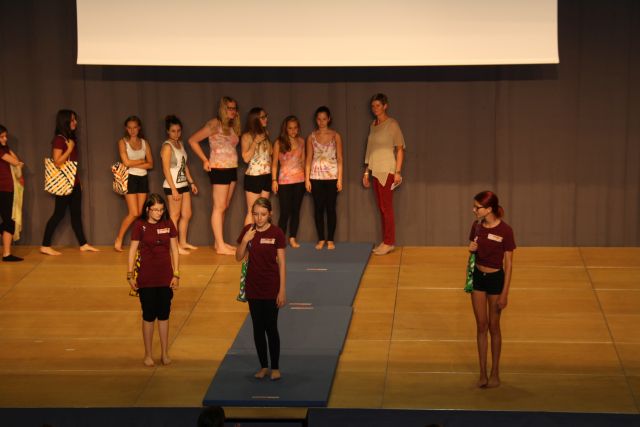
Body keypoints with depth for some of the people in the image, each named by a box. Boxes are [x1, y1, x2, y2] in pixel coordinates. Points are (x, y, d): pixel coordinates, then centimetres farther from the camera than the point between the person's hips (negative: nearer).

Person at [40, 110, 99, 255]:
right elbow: (57, 162, -18)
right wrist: (70, 149, -18)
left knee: (76, 214, 10)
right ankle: (45, 246, 0)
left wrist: (78, 180, 15)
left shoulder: (71, 138, 12)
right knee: (59, 214, -5)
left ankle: (83, 244, 14)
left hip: (74, 182, 8)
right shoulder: (59, 139, -13)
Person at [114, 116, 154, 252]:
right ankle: (119, 240, 2)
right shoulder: (123, 142, -1)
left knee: (140, 213, 1)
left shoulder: (144, 143, 10)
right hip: (130, 178, -4)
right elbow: (126, 162, -13)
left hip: (143, 178, 4)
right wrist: (142, 161, -3)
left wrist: (134, 164, -10)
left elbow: (150, 164, 1)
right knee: (134, 213, -10)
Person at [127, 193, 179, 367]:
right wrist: (130, 274, -8)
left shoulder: (168, 224, -1)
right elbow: (133, 250, -5)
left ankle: (165, 353, 19)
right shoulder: (140, 225, -8)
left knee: (164, 315, 9)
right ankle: (148, 354, 16)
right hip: (146, 278, -2)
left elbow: (174, 250, 3)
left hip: (165, 277, 2)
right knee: (149, 316, 5)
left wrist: (176, 274, -1)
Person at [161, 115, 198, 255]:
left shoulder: (180, 144, 12)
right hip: (173, 186, -8)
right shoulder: (167, 146, -12)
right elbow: (166, 169, -16)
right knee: (175, 216, -2)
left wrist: (191, 182, 15)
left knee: (187, 215, 12)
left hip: (183, 184, 8)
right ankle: (175, 246, 3)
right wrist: (174, 189, -20)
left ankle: (183, 242, 23)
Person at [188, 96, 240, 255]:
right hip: (219, 170, -8)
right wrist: (205, 160, -7)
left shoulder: (232, 128, 14)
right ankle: (220, 246, -6)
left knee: (224, 207, 11)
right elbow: (193, 140, -8)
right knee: (219, 208, -6)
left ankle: (219, 242, 17)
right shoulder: (214, 124, -8)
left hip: (232, 170, 8)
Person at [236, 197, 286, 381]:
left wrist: (282, 290, -10)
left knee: (271, 328, 1)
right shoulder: (248, 230, -1)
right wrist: (245, 240, -16)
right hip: (253, 287, 3)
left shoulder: (276, 233, -10)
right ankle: (263, 366, 20)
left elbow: (281, 263, -8)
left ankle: (275, 367, 12)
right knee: (258, 328, 9)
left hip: (271, 288, -3)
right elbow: (239, 257, 1)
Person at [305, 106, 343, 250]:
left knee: (331, 208, 0)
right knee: (318, 208, 2)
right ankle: (321, 239, 11)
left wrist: (340, 179, -5)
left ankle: (330, 240, 7)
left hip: (331, 176, -1)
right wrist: (307, 179, 0)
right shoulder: (311, 137, 6)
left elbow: (340, 158, 1)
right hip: (316, 177, 1)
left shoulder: (335, 136, 2)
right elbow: (309, 159, 6)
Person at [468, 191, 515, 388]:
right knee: (481, 326, 8)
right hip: (478, 277, 4)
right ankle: (483, 372, 15)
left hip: (495, 278, -4)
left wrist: (505, 293, -15)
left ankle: (495, 372, 21)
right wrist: (471, 249, -12)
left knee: (494, 326, 8)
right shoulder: (477, 226, -3)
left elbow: (508, 264, -14)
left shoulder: (505, 230, -19)